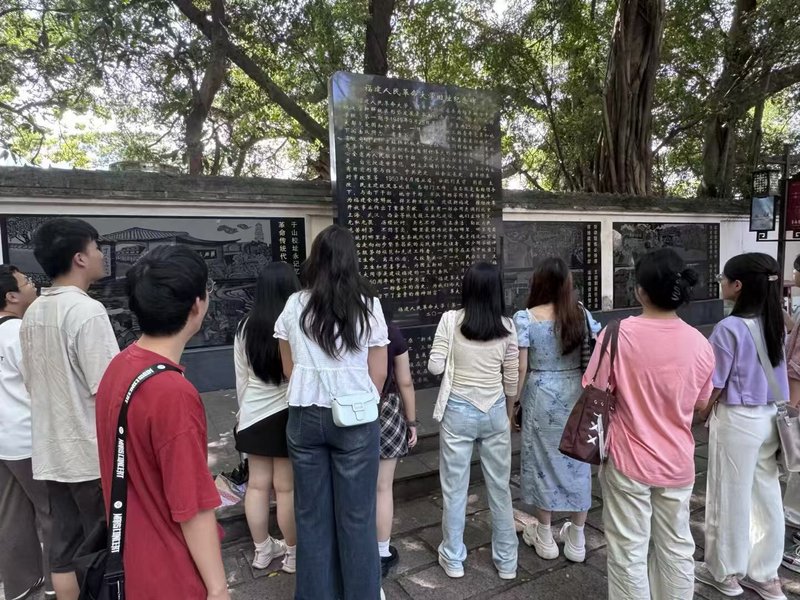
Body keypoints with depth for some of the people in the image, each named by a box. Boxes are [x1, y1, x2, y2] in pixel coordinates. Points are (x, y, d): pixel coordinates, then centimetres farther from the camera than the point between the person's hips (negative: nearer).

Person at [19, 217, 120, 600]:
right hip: (92, 453, -8)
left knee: (63, 548, 17)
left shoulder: (32, 314, 7)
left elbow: (31, 383, 16)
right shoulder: (87, 311, -19)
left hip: (52, 453, 8)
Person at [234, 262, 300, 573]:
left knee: (257, 484, 15)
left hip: (254, 416, 5)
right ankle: (293, 553, 23)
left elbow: (241, 378, 6)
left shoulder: (245, 328, -2)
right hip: (289, 415, -4)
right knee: (287, 487, 7)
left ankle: (262, 550, 31)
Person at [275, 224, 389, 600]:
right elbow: (378, 372, -1)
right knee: (356, 514, 11)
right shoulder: (368, 305, -7)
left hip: (304, 416, 2)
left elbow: (290, 369, 9)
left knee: (311, 512, 15)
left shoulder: (294, 305, -1)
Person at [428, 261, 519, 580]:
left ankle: (453, 558, 26)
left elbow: (435, 367, -9)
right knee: (500, 488, 15)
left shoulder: (450, 319, -10)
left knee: (454, 488, 12)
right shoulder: (507, 326, -4)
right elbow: (511, 378, 2)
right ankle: (506, 561, 29)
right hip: (495, 412, 2)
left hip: (458, 411, -2)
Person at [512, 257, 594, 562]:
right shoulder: (582, 315, -1)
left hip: (542, 398, -3)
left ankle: (545, 537, 28)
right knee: (577, 462, 15)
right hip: (577, 396, 3)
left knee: (543, 461, 12)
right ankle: (576, 541, 29)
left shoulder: (525, 318, -12)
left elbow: (520, 369, -12)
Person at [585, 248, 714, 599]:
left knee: (628, 550, 12)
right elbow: (701, 404, 7)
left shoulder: (619, 333, -18)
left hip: (628, 460, -3)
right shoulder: (699, 343, -7)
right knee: (676, 547, 21)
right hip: (677, 462, 4)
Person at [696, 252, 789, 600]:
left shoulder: (730, 328, -21)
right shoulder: (775, 324, 1)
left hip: (737, 420, -7)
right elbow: (771, 374, 9)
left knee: (730, 499, 9)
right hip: (769, 417, 7)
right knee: (766, 497, 16)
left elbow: (716, 386, -15)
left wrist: (704, 414, 2)